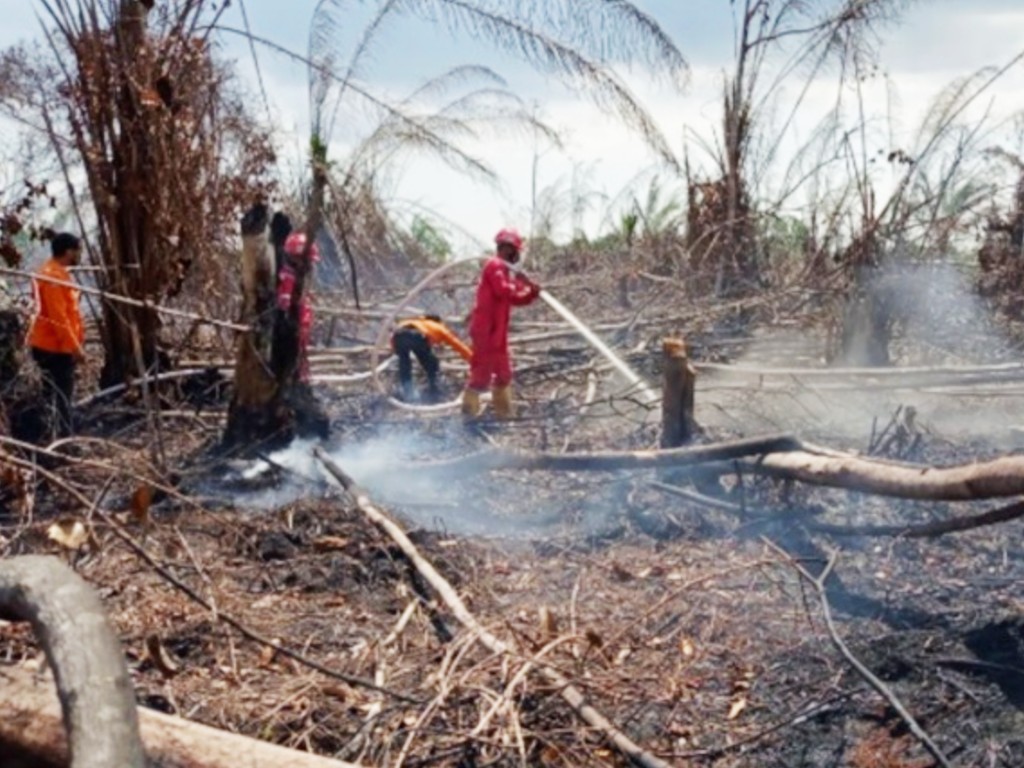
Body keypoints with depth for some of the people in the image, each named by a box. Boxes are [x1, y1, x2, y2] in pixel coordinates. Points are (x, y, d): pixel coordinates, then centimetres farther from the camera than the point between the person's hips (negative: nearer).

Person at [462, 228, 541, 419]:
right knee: (483, 370, -7)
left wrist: (532, 292, -2)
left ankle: (503, 409, 23)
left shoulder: (504, 269, 19)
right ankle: (470, 406, 1)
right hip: (486, 329, -10)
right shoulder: (495, 265, -12)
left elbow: (515, 297, 16)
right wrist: (520, 284, -10)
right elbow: (504, 290, -26)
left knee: (503, 371, 15)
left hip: (497, 331, 10)